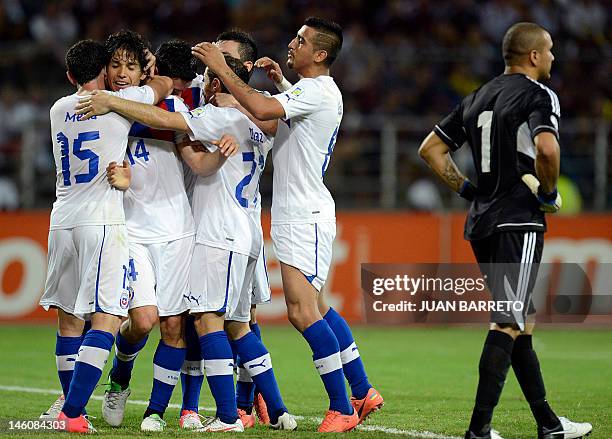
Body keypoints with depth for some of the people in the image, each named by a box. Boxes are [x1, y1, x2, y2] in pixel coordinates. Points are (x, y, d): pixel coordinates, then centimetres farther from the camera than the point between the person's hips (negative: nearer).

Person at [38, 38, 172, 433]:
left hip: (63, 221, 6)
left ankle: (72, 409, 16)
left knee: (69, 319, 12)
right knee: (106, 320, -8)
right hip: (102, 222, -6)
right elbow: (164, 84, 14)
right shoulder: (119, 101, -2)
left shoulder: (58, 110, 12)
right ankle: (72, 412, -18)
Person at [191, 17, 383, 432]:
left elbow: (262, 110, -31)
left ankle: (341, 410, -13)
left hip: (305, 218, -11)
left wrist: (222, 69, -22)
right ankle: (363, 393, 23)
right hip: (298, 214, 11)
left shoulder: (316, 90, -15)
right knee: (314, 307, 16)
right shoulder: (319, 91, 16)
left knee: (302, 310, -15)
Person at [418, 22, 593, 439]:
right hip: (519, 221, -8)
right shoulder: (538, 95, -7)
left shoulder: (477, 99, 17)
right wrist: (550, 192, -9)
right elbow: (546, 147, -26)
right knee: (508, 324, -9)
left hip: (481, 223, 8)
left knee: (522, 323, 15)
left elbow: (431, 147, 20)